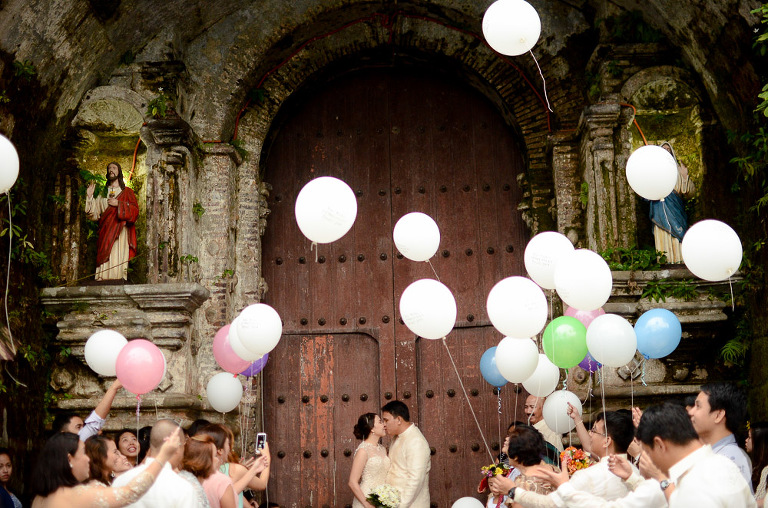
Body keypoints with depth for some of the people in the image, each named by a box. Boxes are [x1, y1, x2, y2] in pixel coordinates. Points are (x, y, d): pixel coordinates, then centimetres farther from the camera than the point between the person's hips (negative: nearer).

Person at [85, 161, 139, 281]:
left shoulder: (126, 192, 15)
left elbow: (135, 211, 1)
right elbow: (94, 215, 12)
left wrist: (118, 204, -8)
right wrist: (89, 197, 2)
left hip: (120, 232, -2)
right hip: (105, 233, 2)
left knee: (118, 261, -15)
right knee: (105, 262, -9)